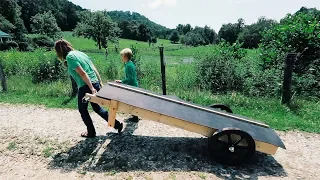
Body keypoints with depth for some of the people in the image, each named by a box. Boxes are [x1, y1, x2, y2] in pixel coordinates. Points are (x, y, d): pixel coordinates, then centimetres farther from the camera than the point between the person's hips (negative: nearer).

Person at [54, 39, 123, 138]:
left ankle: (91, 132, 28)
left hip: (86, 86, -8)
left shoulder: (70, 57, -11)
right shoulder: (80, 53, 13)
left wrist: (91, 88, -21)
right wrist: (100, 82, 15)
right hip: (95, 83, 8)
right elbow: (94, 68, 12)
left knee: (82, 109, 15)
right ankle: (117, 124, 22)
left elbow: (82, 73, -20)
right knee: (97, 107, 21)